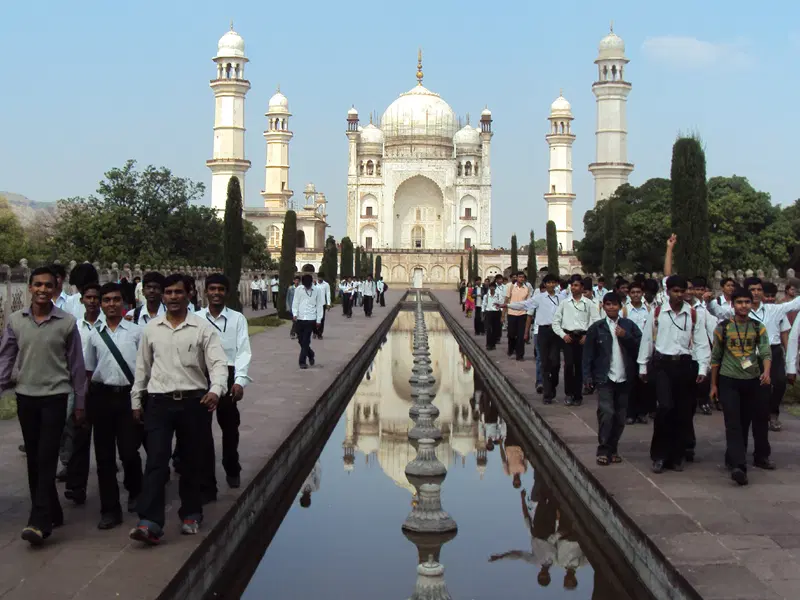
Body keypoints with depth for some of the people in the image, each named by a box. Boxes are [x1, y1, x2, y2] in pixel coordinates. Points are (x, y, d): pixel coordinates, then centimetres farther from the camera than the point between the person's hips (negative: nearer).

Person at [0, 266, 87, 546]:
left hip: (55, 397, -3)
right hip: (26, 397, 4)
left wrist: (80, 403, 1)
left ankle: (40, 522, -10)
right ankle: (52, 513, 22)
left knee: (46, 459, -8)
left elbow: (76, 365, 0)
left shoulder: (67, 322, -6)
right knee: (34, 460, 10)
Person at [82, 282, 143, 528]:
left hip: (129, 394, -2)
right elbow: (89, 370, 13)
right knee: (104, 455, 6)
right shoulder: (94, 335, 8)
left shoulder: (136, 332, 0)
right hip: (102, 395, 3)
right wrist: (87, 402, 9)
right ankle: (110, 509, 16)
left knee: (129, 451, -4)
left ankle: (135, 492, 28)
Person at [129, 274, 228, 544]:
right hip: (159, 402, 1)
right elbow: (142, 366, 15)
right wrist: (136, 400, 14)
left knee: (192, 461, 10)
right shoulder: (151, 328, 7)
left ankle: (190, 514, 27)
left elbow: (218, 363, -10)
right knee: (156, 461, -8)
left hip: (193, 401, -1)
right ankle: (150, 522, -12)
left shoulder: (202, 328, -3)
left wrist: (216, 389, -27)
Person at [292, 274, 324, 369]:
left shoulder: (316, 291, -1)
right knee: (301, 340, 8)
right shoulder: (299, 290, 2)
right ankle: (310, 355, 31)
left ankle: (302, 361, 0)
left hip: (311, 319, -2)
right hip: (300, 319, 2)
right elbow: (295, 303, 3)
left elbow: (319, 306, 2)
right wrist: (294, 313, -13)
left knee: (305, 341, -5)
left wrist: (318, 319, -1)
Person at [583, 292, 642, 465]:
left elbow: (640, 346, 1)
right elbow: (588, 353, 3)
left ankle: (613, 448, 20)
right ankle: (603, 450, -4)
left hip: (624, 378, 2)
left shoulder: (629, 326, 7)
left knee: (620, 416, 7)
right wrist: (587, 376, -3)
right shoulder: (596, 328, 3)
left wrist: (625, 336, -13)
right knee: (606, 412, -14)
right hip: (605, 378, -2)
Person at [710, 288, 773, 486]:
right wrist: (713, 384, 6)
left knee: (760, 419, 12)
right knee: (734, 423, -9)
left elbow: (766, 352, -7)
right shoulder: (723, 328, 0)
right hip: (729, 381, -2)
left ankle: (761, 456, 30)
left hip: (753, 380, 2)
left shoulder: (759, 328, 3)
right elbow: (715, 358, 5)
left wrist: (766, 371, -27)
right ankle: (737, 465, -16)